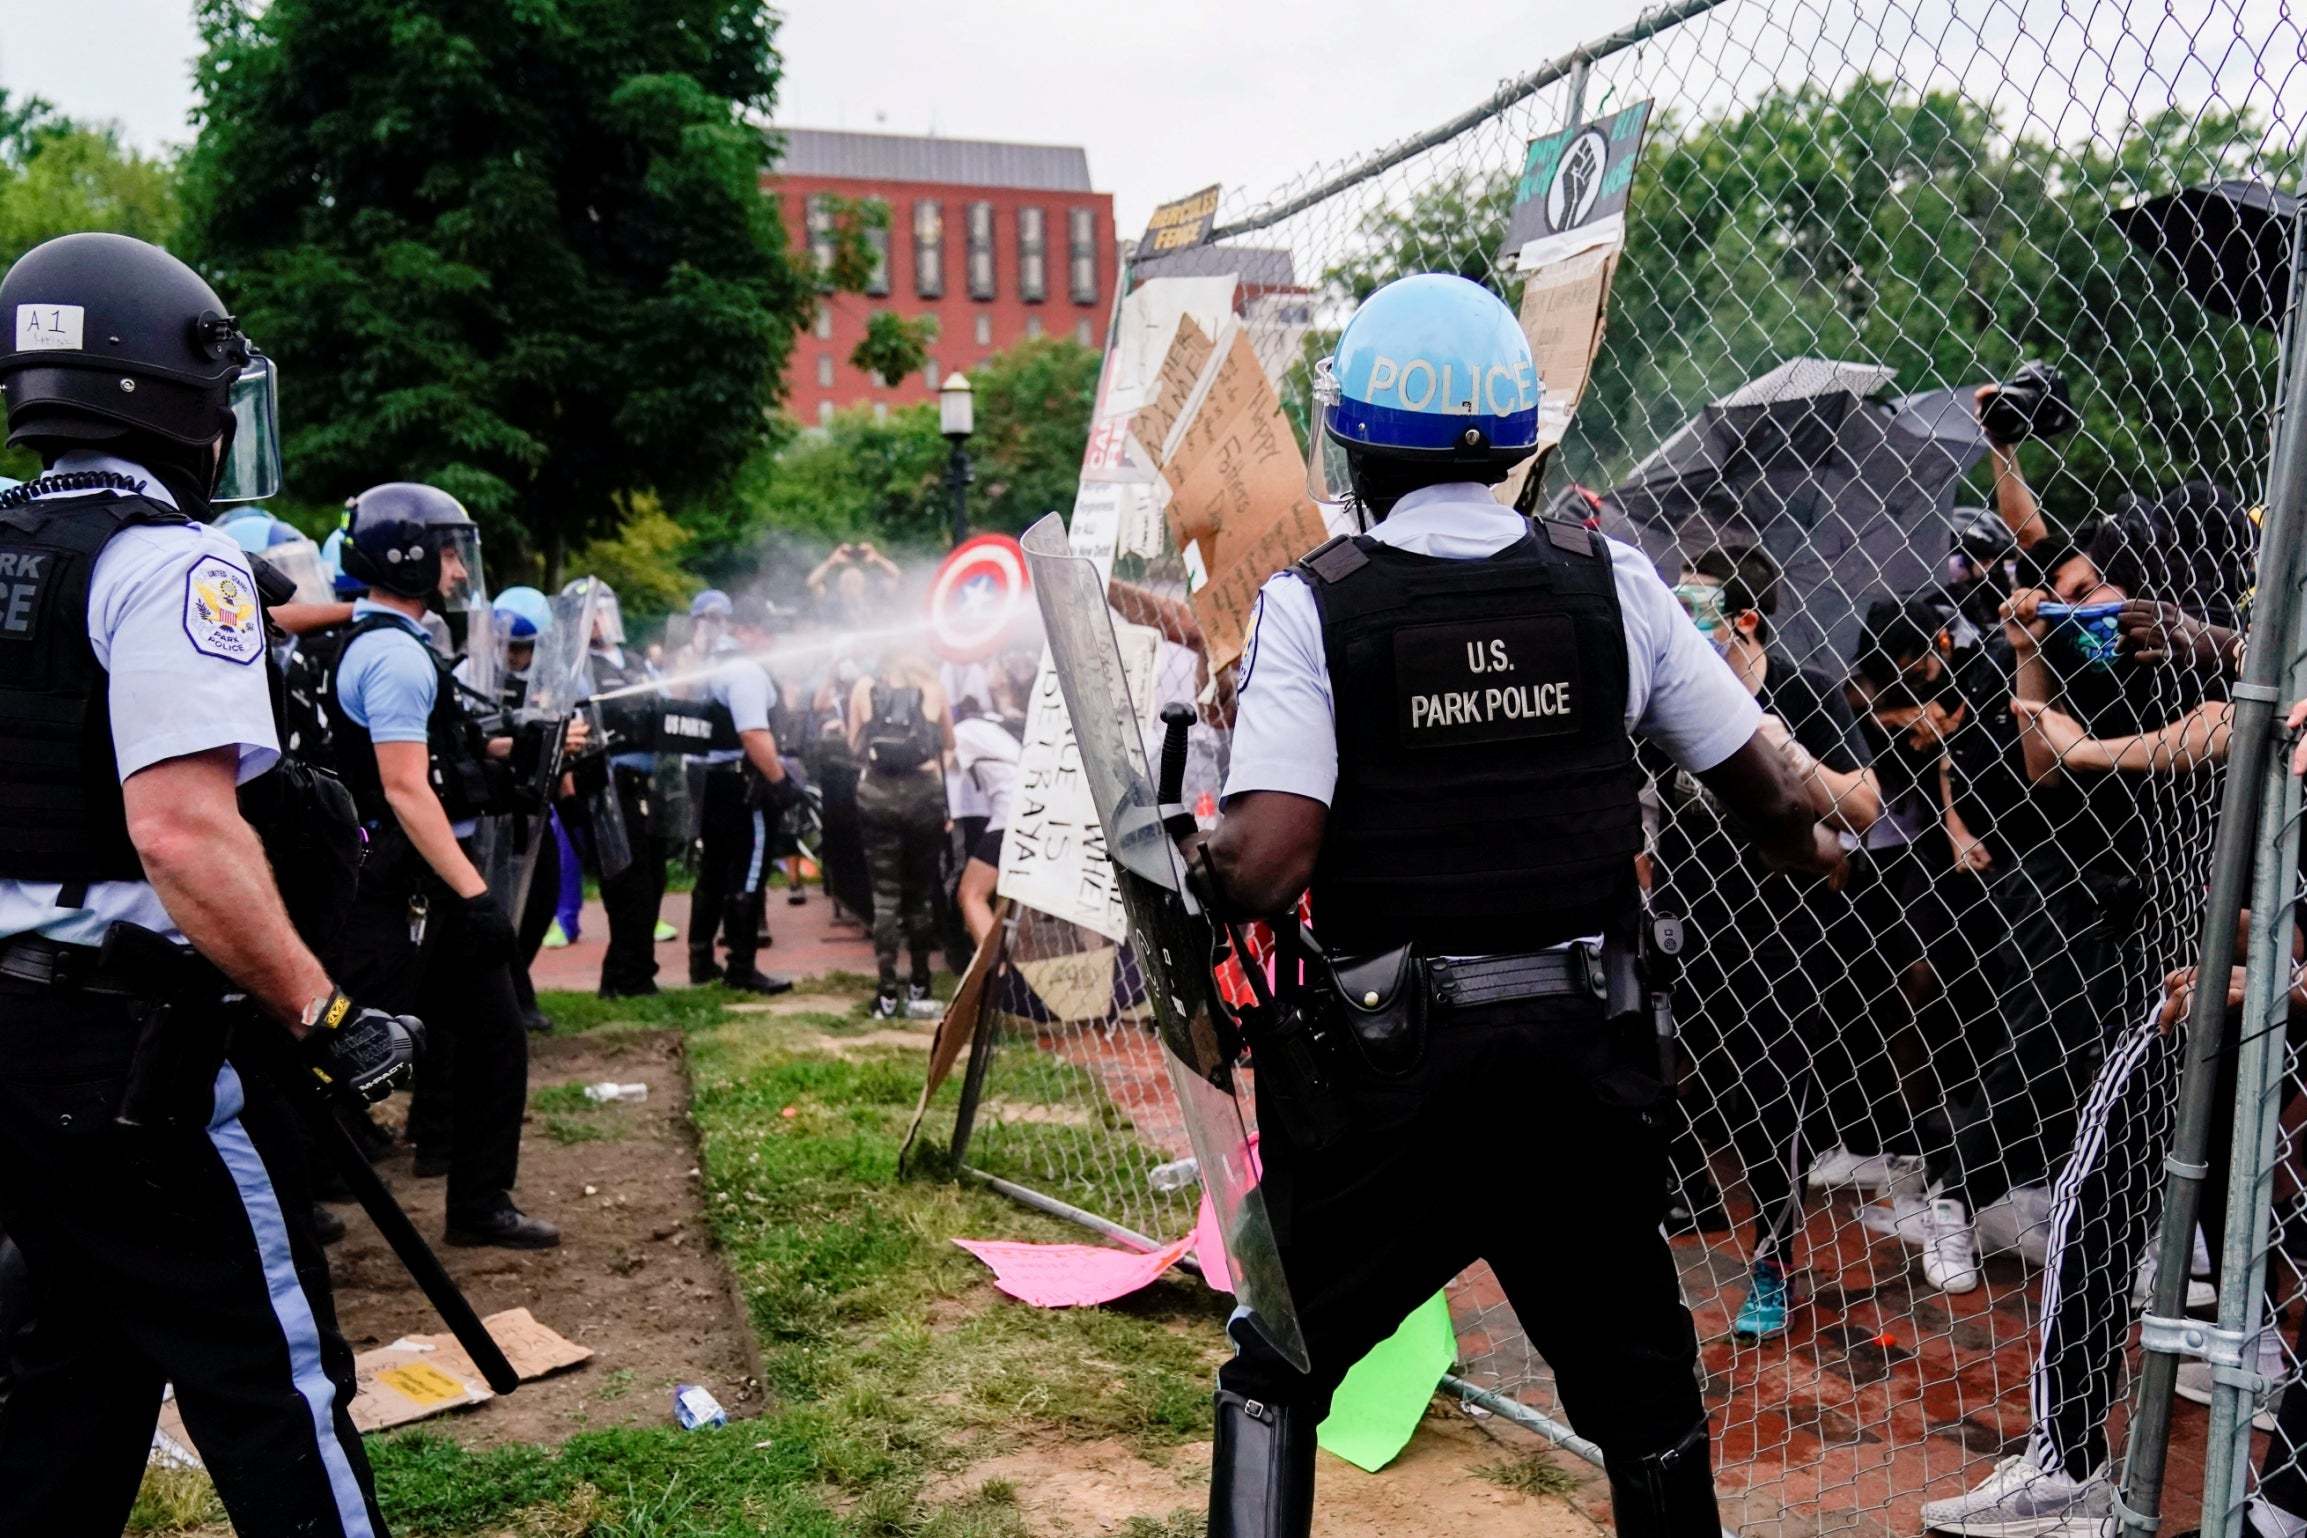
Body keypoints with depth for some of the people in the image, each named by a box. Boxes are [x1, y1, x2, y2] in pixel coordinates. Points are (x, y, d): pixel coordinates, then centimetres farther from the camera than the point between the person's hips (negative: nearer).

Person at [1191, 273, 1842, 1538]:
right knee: (1640, 1379, 21)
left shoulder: (1313, 603, -9)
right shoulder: (1610, 582, -1)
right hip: (1585, 1057, 3)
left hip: (1387, 1068, -2)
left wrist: (1191, 869, 3)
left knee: (1279, 1370, 17)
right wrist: (1810, 849, 30)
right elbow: (1765, 793, 8)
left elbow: (1264, 868, -19)